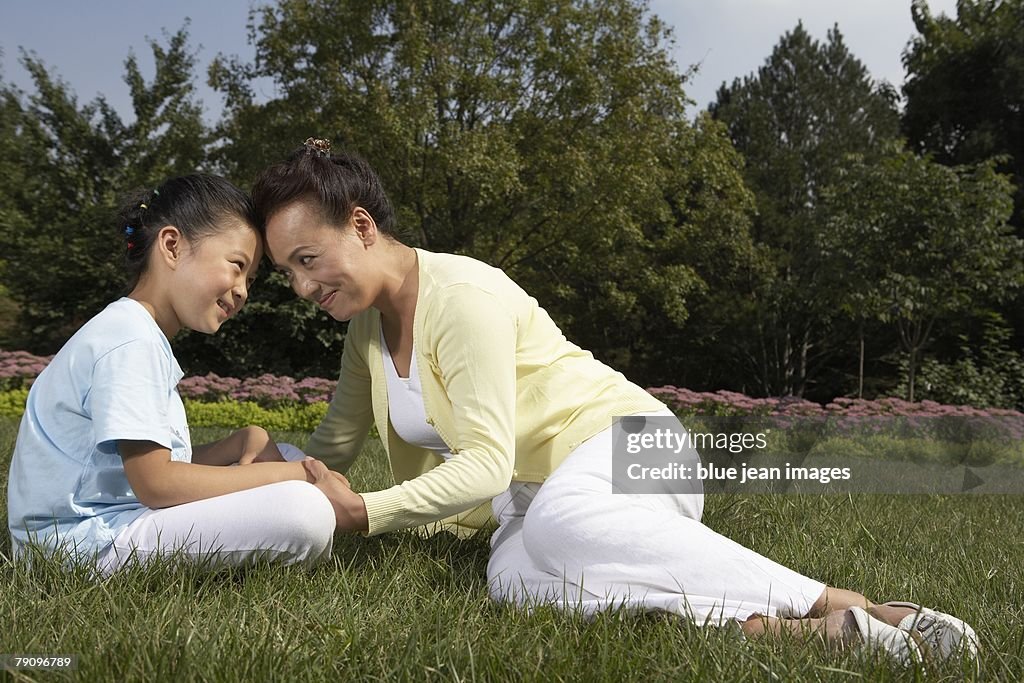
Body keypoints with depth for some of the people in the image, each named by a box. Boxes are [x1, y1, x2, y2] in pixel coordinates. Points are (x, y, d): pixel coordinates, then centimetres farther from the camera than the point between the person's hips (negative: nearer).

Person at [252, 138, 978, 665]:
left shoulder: (463, 295, -18)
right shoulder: (367, 327, 10)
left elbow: (487, 462, -22)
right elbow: (333, 449, 18)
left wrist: (364, 513, -26)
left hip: (621, 442, -7)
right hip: (532, 492, 7)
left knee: (561, 522, -43)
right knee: (516, 576, -31)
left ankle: (839, 605, -37)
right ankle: (787, 629, -33)